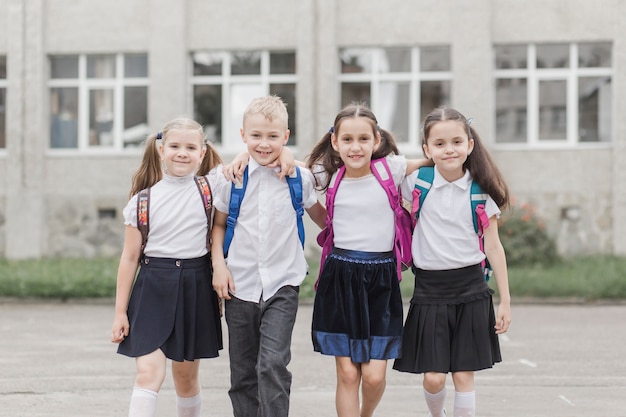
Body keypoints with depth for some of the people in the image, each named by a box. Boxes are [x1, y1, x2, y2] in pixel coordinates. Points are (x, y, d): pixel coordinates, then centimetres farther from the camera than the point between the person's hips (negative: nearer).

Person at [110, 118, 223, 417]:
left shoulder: (211, 187, 1)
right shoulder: (143, 201, 0)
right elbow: (130, 257, 3)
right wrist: (120, 311, 2)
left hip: (196, 289, 1)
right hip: (153, 288, -1)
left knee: (186, 375, 13)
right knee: (148, 372, -13)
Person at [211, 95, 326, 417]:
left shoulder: (299, 178, -2)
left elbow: (319, 215, 15)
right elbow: (219, 224, 9)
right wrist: (218, 265, -2)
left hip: (282, 285, -2)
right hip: (240, 286, 2)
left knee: (273, 363, -17)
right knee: (243, 372, 9)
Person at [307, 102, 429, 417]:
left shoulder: (391, 169, -2)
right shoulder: (329, 177, 1)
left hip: (381, 279, -1)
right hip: (340, 278, 1)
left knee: (374, 376, -2)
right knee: (347, 374, 1)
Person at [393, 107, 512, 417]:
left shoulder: (480, 191, -3)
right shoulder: (417, 183, -4)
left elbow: (493, 246, 2)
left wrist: (505, 300, 2)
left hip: (470, 288, 0)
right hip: (429, 288, 0)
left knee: (463, 374, 1)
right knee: (433, 377, 0)